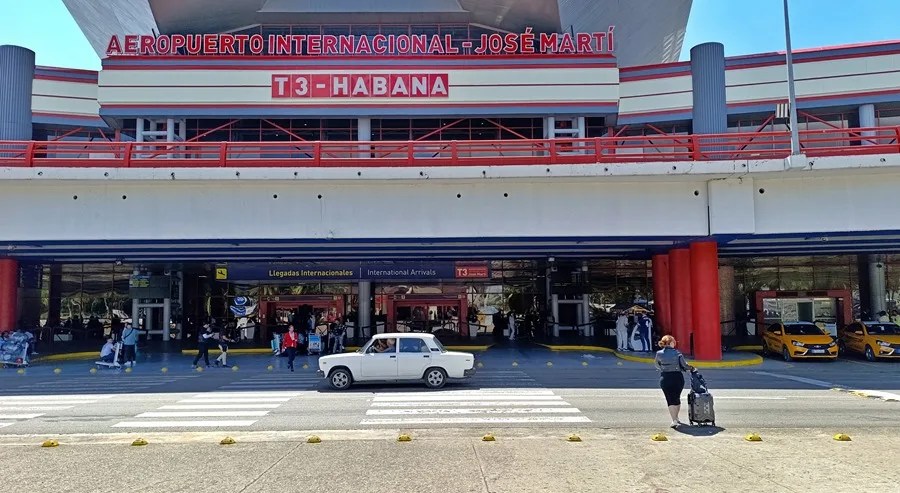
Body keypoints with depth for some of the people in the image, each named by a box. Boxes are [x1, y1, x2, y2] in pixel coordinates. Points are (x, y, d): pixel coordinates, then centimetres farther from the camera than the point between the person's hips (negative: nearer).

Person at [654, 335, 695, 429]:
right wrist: (691, 368, 16)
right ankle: (676, 418, 28)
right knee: (677, 398, 17)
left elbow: (657, 366, 9)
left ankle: (674, 420, -5)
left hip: (665, 378, 0)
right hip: (677, 378, 0)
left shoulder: (659, 354, -3)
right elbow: (684, 365, -3)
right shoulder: (677, 353, -7)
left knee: (670, 400, 5)